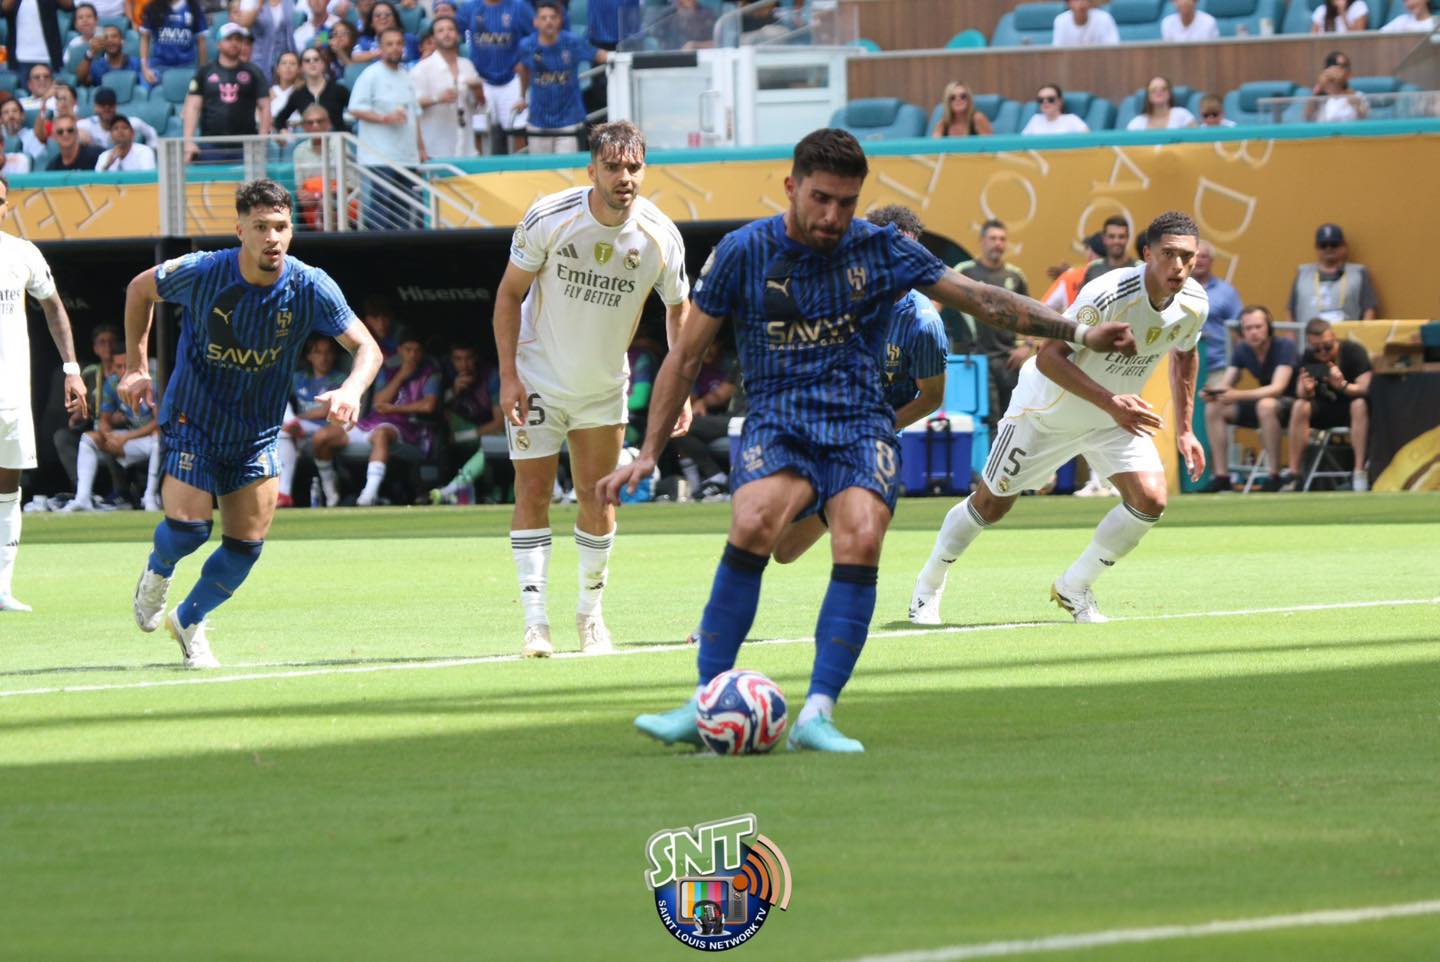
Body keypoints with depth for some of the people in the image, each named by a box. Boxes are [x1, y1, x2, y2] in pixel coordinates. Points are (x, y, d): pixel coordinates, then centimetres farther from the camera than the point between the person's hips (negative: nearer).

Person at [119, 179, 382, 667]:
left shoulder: (311, 288, -16)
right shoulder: (199, 273, -19)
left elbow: (367, 347, -13)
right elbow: (139, 289, 1)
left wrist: (352, 388, -35)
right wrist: (137, 366, 0)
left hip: (258, 431, 3)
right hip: (192, 420, -2)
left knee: (247, 543, -1)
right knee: (188, 525, -17)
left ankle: (188, 621, 26)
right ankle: (157, 572, 21)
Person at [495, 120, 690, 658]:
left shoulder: (660, 237, -14)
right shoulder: (549, 218, -20)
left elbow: (678, 310, 2)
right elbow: (509, 293, -9)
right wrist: (508, 374, -15)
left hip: (604, 385, 2)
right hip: (538, 378, -2)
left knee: (597, 497, 5)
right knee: (533, 490, -8)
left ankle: (591, 613, 21)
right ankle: (535, 620, -7)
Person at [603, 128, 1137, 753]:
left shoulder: (881, 249, 5)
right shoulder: (744, 252, 2)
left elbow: (980, 300, 11)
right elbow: (686, 356, 9)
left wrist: (1078, 333, 5)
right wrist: (648, 454, 5)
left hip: (860, 425, 1)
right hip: (777, 423, -1)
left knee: (861, 539, -30)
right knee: (752, 522, -33)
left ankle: (817, 714, -27)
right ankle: (705, 706, -27)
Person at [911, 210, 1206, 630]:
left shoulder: (1193, 304, -14)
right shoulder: (1108, 295, -36)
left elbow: (1185, 354, 9)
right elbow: (1048, 357, -37)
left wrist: (1184, 430, 9)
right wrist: (1110, 402, -46)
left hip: (1117, 414, 5)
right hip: (1047, 408, -5)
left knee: (1150, 500, -14)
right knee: (991, 504, 6)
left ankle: (1074, 588, 7)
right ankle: (928, 588, 30)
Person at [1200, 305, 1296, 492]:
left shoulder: (1284, 347, -20)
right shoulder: (1242, 350, -1)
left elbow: (1277, 388, -30)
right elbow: (1224, 385, -1)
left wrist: (1238, 395, -41)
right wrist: (1211, 392, -27)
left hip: (1291, 405, -7)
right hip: (1263, 404, 7)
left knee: (1266, 405, -39)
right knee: (1213, 408, -9)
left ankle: (1274, 476, -32)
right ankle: (1221, 477, -10)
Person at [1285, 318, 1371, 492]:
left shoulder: (1354, 351, -18)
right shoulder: (1308, 357, -8)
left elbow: (1365, 388, -25)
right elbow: (1300, 394, -12)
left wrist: (1343, 386, -44)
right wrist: (1306, 390, -36)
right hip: (1325, 409, 3)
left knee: (1360, 404, -35)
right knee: (1300, 407, -25)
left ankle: (1360, 473, -37)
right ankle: (1293, 473, -23)